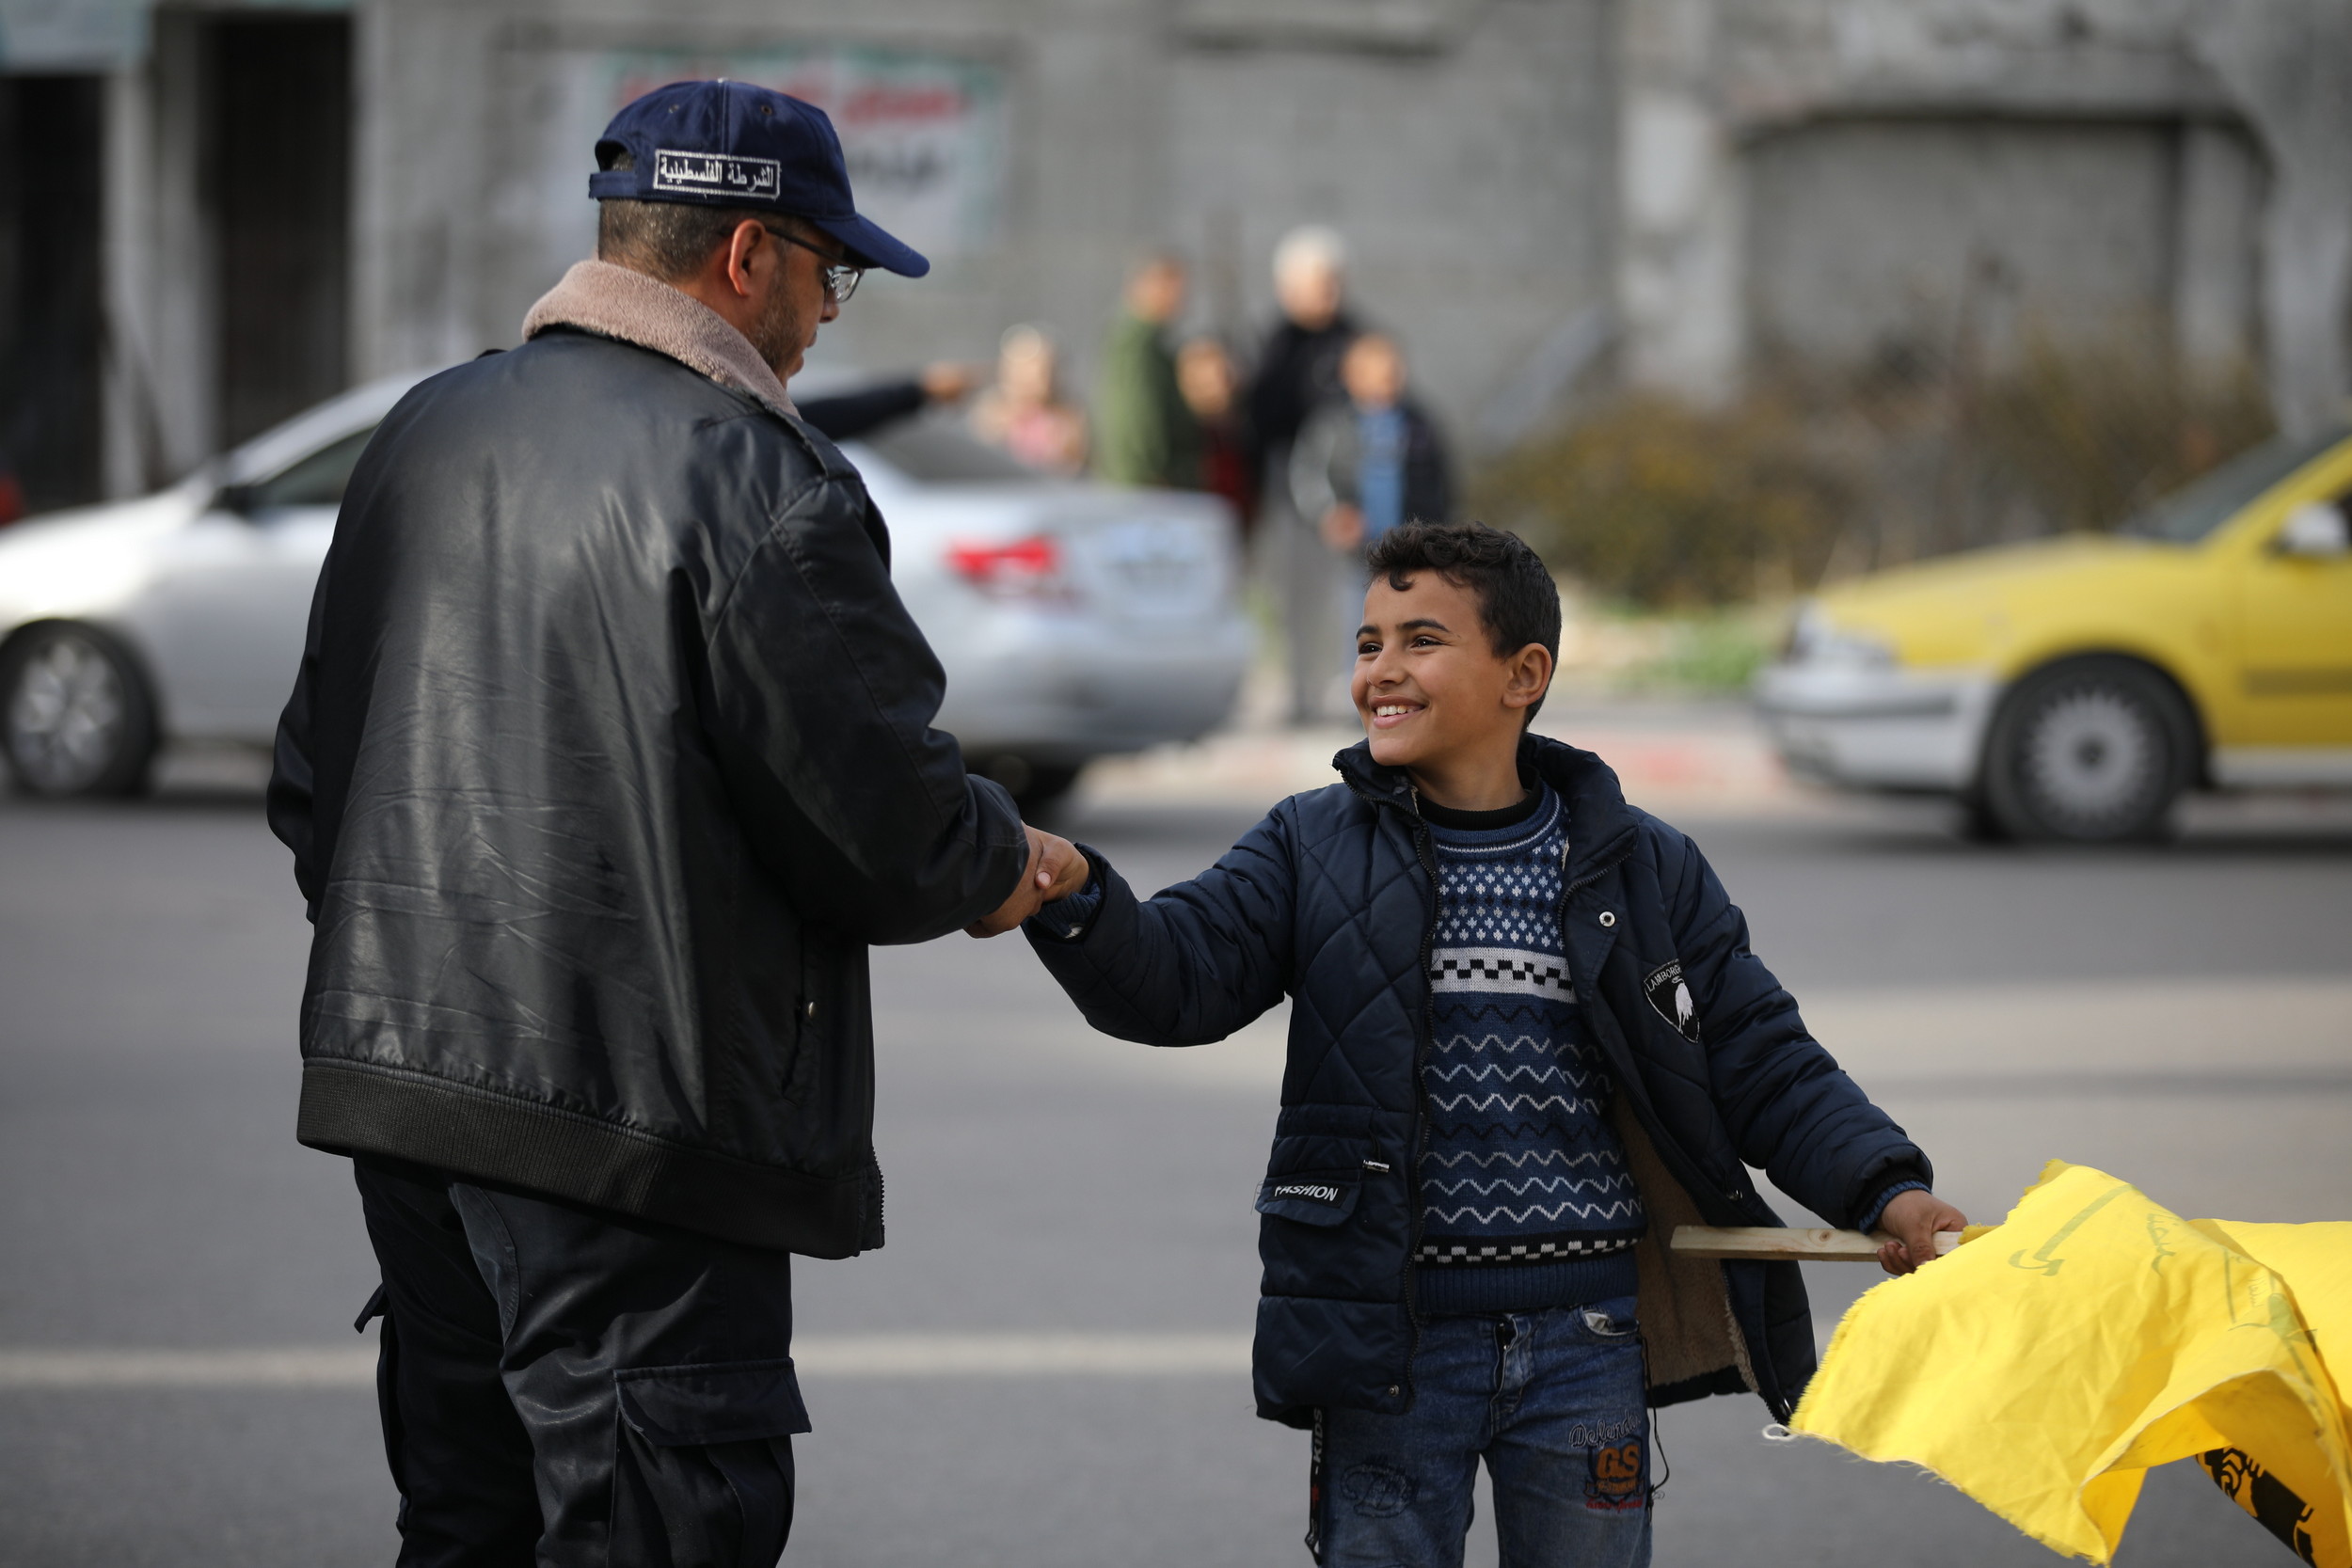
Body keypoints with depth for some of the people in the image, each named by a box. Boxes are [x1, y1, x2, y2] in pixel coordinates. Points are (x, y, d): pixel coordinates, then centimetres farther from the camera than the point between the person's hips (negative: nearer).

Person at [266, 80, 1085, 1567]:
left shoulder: (429, 430, 11)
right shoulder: (763, 489, -14)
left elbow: (312, 773, 18)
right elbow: (888, 826, -12)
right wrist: (1002, 862, 9)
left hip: (393, 1069, 8)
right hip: (635, 1134, -8)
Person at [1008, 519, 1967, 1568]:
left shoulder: (1642, 869, 6)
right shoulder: (1313, 851, 5)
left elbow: (1765, 1067, 6)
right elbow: (1174, 980, -8)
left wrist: (1885, 1189, -9)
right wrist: (1073, 902, -29)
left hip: (1586, 1340, 0)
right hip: (1386, 1346, 0)